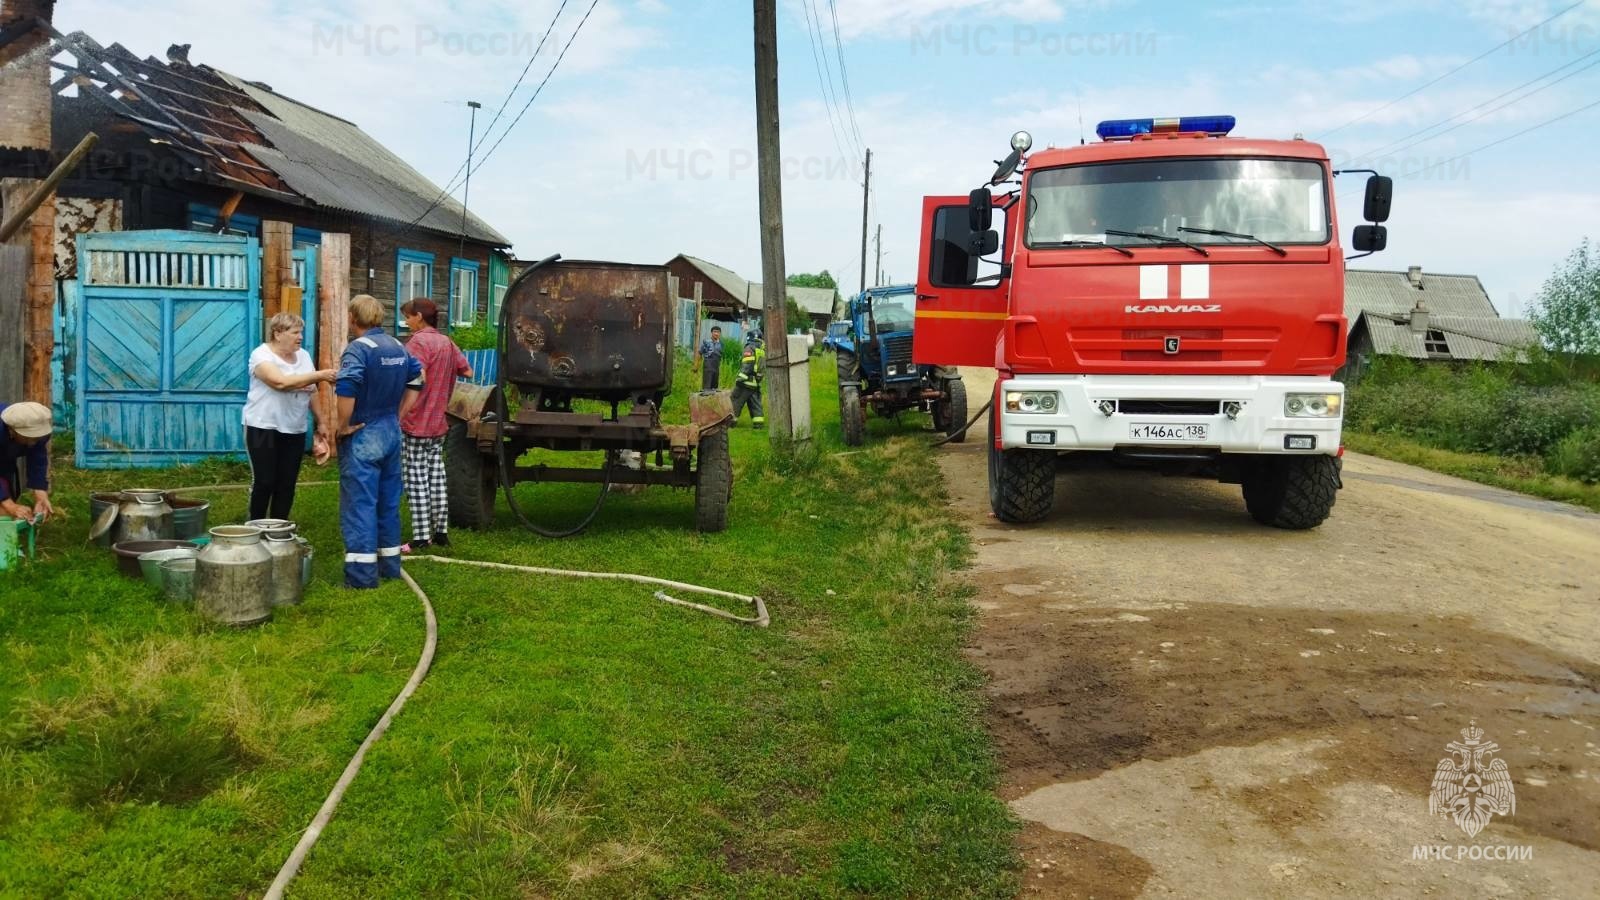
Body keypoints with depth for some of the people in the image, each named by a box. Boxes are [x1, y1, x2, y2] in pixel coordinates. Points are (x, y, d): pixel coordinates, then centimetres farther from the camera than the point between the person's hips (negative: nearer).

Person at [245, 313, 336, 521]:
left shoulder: (303, 355, 9)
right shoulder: (262, 355, -11)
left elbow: (311, 391, 15)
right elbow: (280, 382, -27)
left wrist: (320, 421, 12)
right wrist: (319, 375, -26)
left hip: (294, 430, 6)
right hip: (264, 428, -5)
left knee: (287, 484, 5)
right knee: (264, 482, -2)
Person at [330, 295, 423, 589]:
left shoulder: (358, 348, -15)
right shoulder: (398, 347, 8)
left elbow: (346, 389, -29)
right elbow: (416, 382, 17)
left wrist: (342, 426, -17)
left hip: (362, 435, -7)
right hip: (391, 432, 7)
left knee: (360, 504, -3)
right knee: (388, 501, 15)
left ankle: (361, 574, -2)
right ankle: (389, 564, 23)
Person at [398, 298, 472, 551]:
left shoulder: (418, 342, -13)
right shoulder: (447, 343, 11)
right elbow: (467, 372, 16)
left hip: (415, 424, -8)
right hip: (439, 423, 8)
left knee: (416, 480, -4)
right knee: (436, 476, 11)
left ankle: (421, 537, -3)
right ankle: (441, 532, 14)